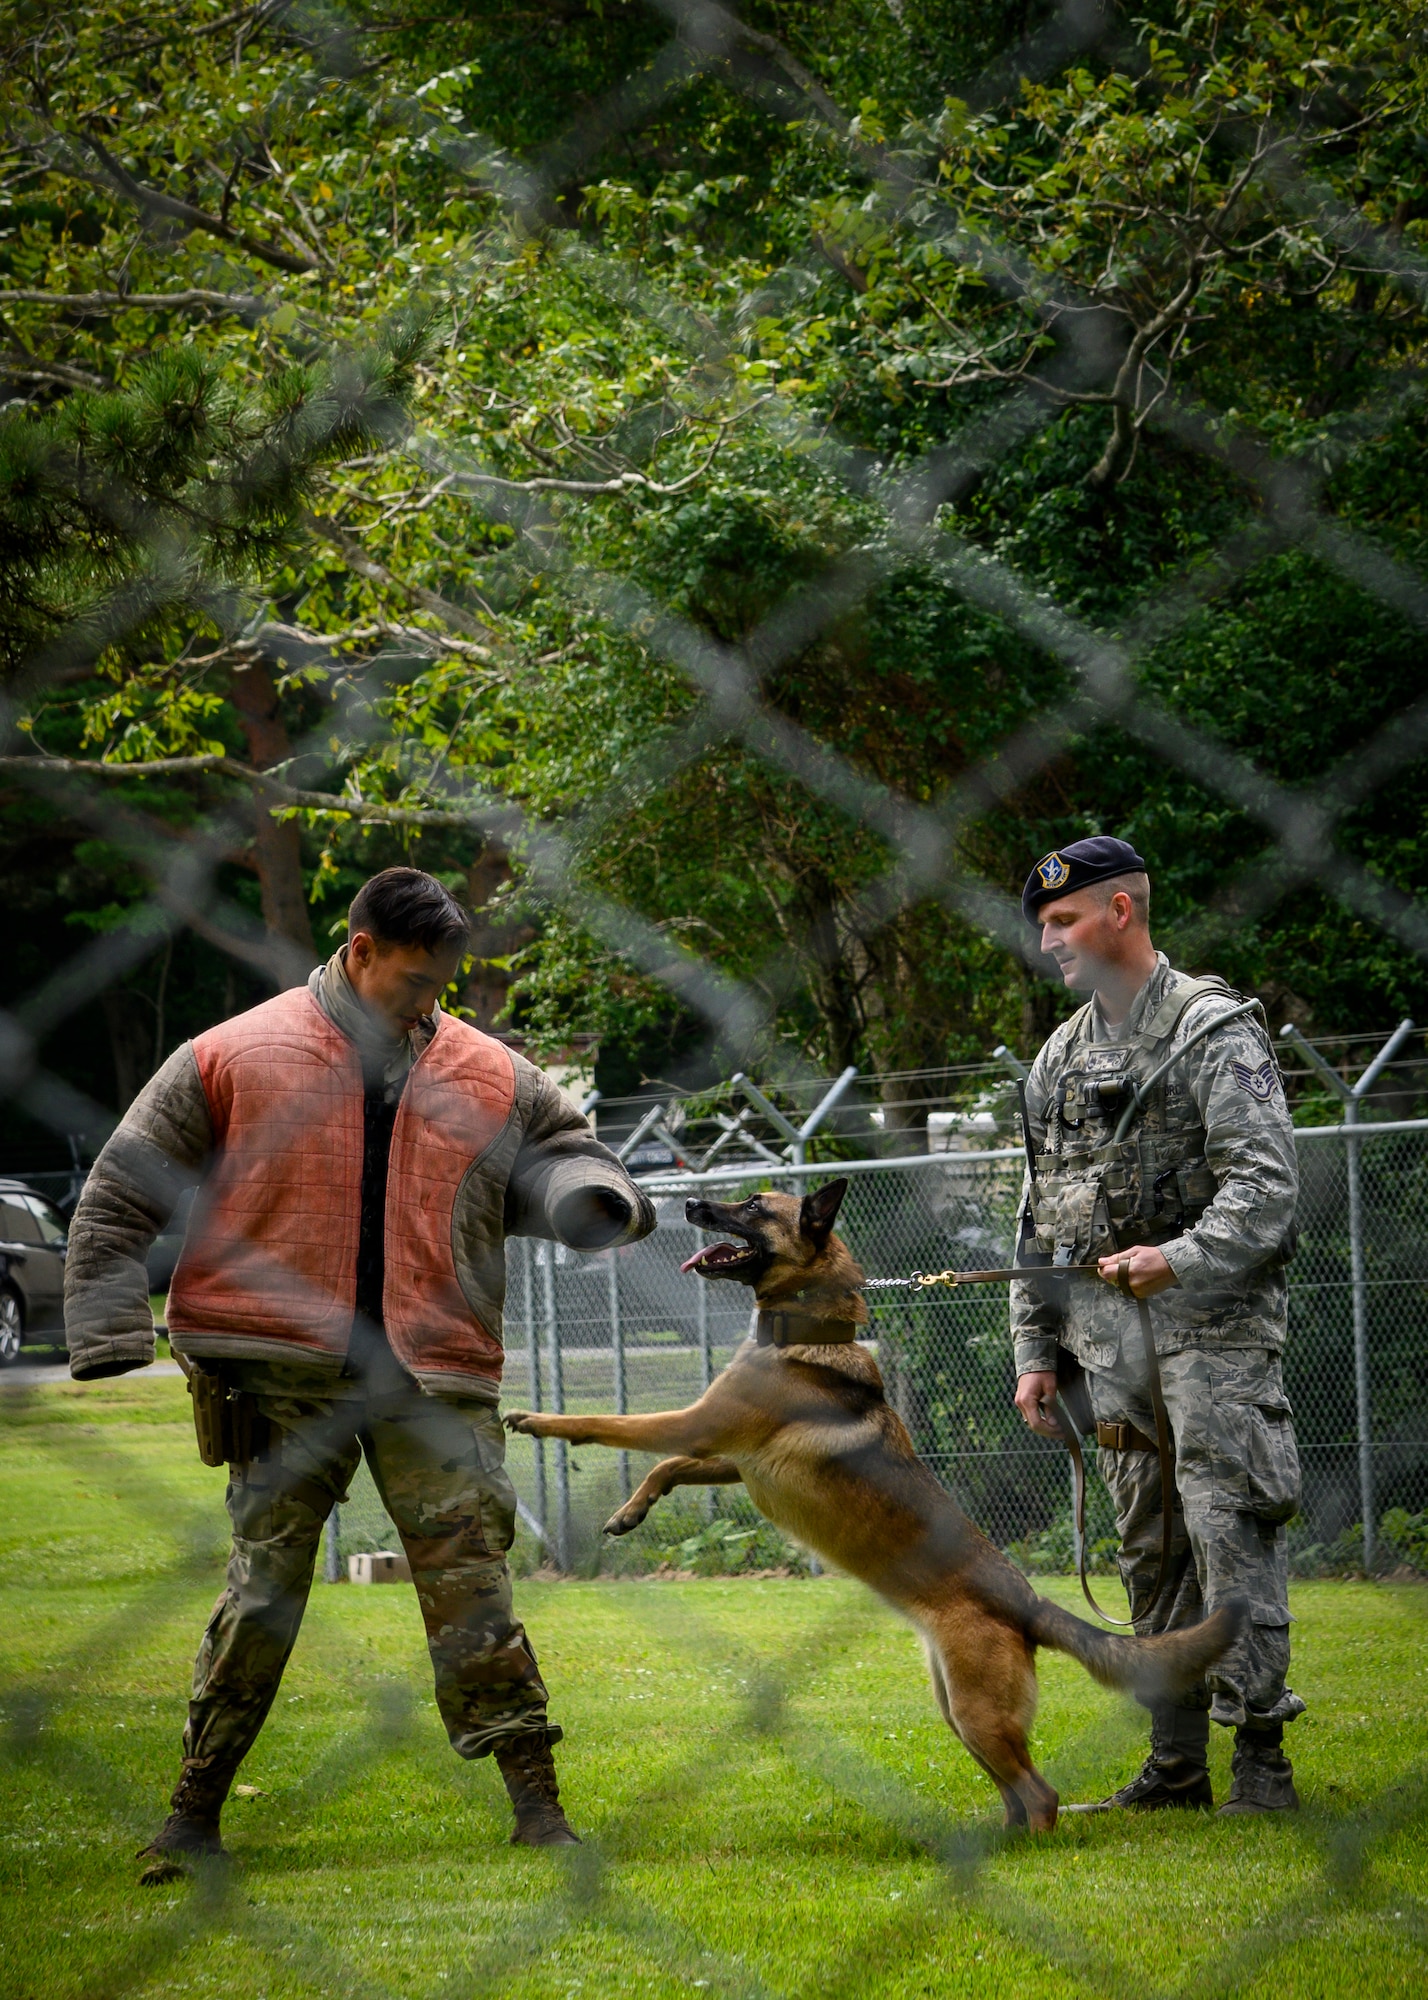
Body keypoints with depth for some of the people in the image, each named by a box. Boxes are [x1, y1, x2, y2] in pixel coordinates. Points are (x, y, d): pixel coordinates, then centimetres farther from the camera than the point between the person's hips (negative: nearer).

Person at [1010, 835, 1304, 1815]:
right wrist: (1036, 1349, 15)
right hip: (1110, 1336, 7)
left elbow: (1267, 1183, -14)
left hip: (1211, 1327, -7)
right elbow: (1042, 1216, 21)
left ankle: (1261, 1760, -8)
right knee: (1150, 1550, 8)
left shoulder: (1215, 1032, -5)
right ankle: (1177, 1763, 12)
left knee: (1231, 1534, -11)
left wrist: (1180, 1258, -28)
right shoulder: (1062, 1056, 17)